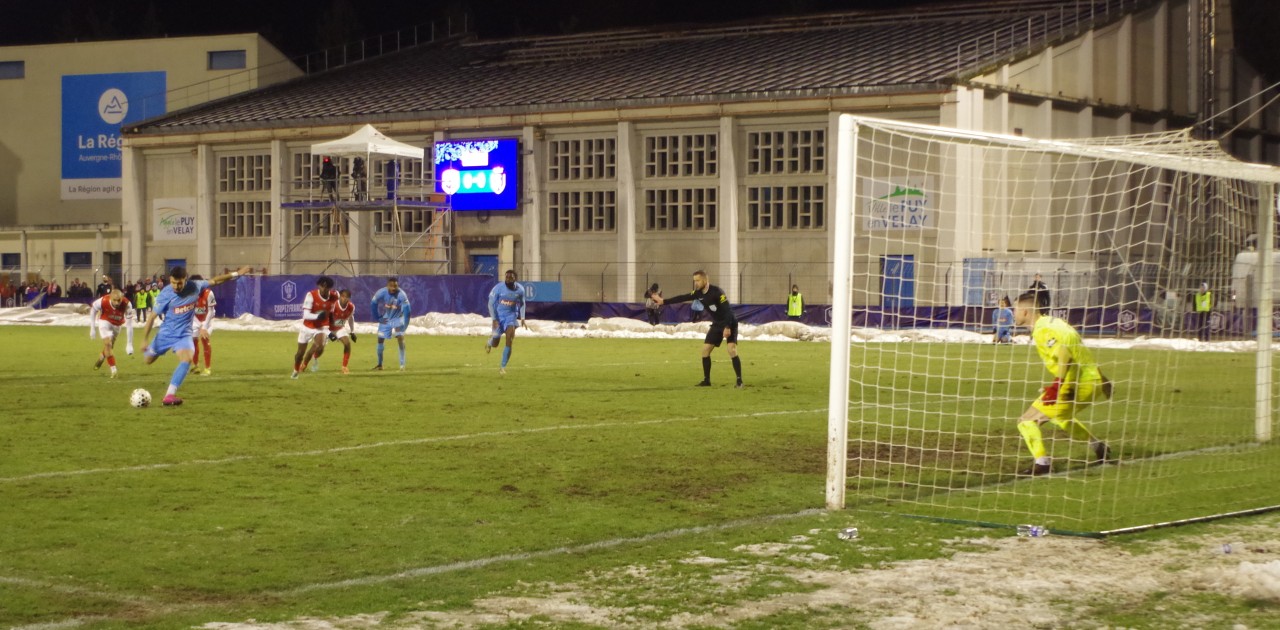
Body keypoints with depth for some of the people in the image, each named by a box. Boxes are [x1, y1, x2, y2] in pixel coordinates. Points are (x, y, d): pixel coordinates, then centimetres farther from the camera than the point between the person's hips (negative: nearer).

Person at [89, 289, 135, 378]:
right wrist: (92, 328, -9)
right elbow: (93, 310, -13)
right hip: (105, 322, -2)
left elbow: (129, 325, -29)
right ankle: (113, 370, -15)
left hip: (117, 324, 2)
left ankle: (101, 357, 51)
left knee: (110, 346, 19)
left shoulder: (126, 305, -35)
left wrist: (129, 344, -29)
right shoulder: (103, 301, -36)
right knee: (107, 344, -20)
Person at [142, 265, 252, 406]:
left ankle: (169, 396, -25)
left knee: (187, 359, -26)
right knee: (147, 360, 13)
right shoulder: (165, 295, -23)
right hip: (166, 333, -1)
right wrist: (144, 340, -16)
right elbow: (152, 317, -16)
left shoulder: (195, 287, -15)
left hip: (184, 334, 1)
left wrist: (236, 274, 3)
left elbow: (214, 280, 3)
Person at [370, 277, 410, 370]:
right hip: (385, 319, 2)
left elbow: (406, 310, -23)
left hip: (397, 318, -2)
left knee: (400, 338, -19)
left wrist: (405, 325, -25)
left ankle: (402, 364, -16)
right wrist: (377, 318, -3)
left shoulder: (402, 295, -27)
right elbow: (373, 304, -6)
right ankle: (379, 364, 21)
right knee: (380, 339, 3)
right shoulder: (381, 293, -22)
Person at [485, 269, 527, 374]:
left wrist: (522, 318, 3)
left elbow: (522, 304, 10)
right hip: (499, 316, -1)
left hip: (511, 316, 1)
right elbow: (491, 304, -11)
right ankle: (489, 343, 50)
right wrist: (494, 320, -19)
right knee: (495, 344, 8)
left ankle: (503, 367, -9)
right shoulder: (498, 288, -16)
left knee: (510, 341, -19)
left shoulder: (520, 289, -7)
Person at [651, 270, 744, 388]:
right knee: (705, 349, 4)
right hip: (717, 325, 8)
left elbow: (728, 309, -26)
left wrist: (727, 327, -33)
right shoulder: (699, 293, -1)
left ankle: (739, 381, -16)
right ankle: (706, 380, 13)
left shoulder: (716, 292, -23)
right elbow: (682, 298, 6)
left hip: (729, 324, -8)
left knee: (732, 350, -20)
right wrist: (663, 301, 5)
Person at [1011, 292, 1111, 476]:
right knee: (1062, 417, 38)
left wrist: (1057, 384, -30)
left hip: (1076, 385, -10)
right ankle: (1099, 448, 46)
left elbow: (1064, 352, -29)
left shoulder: (1041, 331, -14)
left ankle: (1042, 463, -22)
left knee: (1027, 421, -9)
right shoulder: (1052, 322, 15)